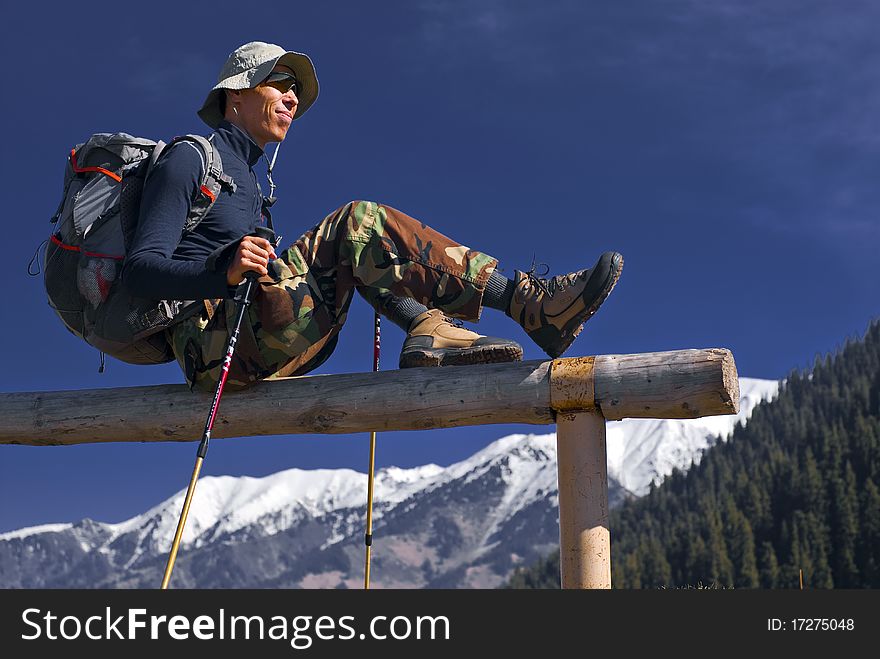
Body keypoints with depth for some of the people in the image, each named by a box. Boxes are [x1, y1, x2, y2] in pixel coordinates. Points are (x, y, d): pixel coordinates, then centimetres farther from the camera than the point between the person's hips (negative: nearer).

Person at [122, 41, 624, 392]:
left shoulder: (247, 182, 27)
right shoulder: (190, 158, 2)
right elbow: (141, 269, -10)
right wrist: (223, 270, -29)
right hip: (215, 343, -8)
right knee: (361, 220, -17)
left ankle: (429, 331, -24)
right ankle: (531, 303, -23)